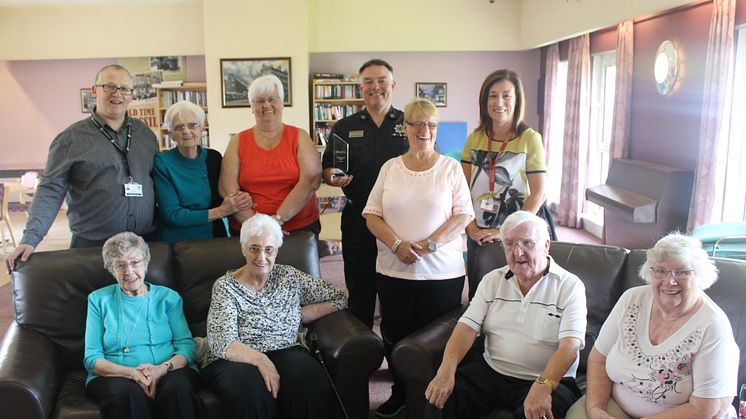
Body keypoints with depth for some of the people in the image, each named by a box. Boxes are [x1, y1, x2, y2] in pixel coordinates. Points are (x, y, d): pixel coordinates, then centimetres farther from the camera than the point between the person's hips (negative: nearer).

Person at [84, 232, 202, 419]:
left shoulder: (168, 297, 14)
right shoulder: (98, 300, 13)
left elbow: (186, 346, 5)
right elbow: (92, 359, 5)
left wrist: (161, 369, -17)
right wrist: (132, 373, -14)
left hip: (169, 371, 1)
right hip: (115, 376, -1)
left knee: (177, 388, -34)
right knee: (128, 392, -36)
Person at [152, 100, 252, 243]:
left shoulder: (214, 157, 4)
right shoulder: (162, 162, -5)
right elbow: (171, 215, -10)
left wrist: (241, 201, -10)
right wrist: (221, 211, -14)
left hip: (214, 237, 2)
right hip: (175, 242, -2)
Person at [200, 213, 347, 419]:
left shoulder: (289, 277, 9)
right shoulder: (225, 286, 0)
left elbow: (339, 297, 8)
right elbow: (222, 343, -12)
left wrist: (298, 315, -1)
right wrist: (260, 360, -28)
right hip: (235, 360, -2)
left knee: (309, 378, -32)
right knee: (249, 390, -37)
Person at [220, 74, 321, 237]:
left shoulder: (300, 137, 1)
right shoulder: (238, 142, 3)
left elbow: (311, 181, -11)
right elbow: (228, 191, -5)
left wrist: (277, 220, -18)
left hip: (301, 228, 0)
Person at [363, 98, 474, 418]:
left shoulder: (450, 167, 3)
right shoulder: (390, 167, 8)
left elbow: (463, 215, -4)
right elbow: (371, 214, 4)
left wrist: (428, 244, -15)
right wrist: (397, 244, -12)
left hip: (442, 272, -2)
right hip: (393, 271, 2)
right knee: (394, 335, 9)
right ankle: (400, 393, 30)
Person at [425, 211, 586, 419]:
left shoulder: (570, 286, -4)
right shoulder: (492, 280, 9)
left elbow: (570, 344, -16)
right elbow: (468, 327, 1)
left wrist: (543, 385, -32)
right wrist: (446, 370, -16)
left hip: (548, 379, -3)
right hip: (490, 371, 3)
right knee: (441, 395, -19)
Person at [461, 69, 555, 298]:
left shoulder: (530, 138, -7)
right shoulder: (475, 138, 4)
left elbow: (538, 193, -11)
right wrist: (471, 227, -8)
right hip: (478, 235, 3)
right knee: (477, 296, 13)